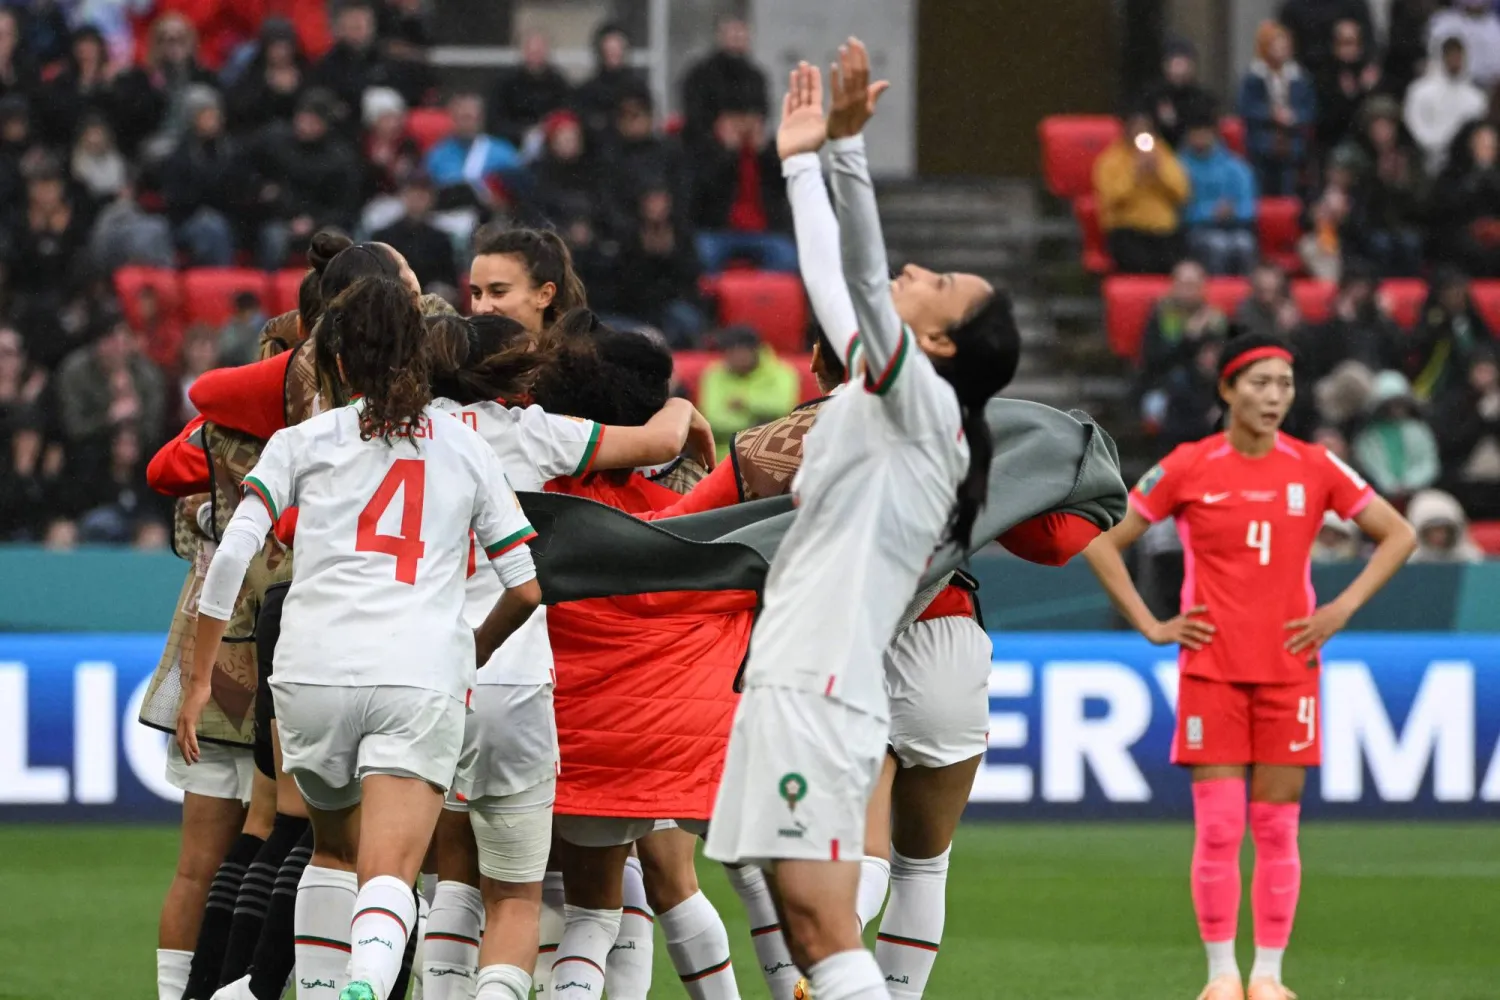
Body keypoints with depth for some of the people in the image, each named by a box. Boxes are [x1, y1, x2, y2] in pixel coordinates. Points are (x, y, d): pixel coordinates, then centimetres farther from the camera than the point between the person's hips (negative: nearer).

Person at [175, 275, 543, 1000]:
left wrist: (198, 679, 8)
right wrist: (473, 652, 32)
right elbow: (527, 586, 13)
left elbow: (231, 556, 1)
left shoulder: (304, 441, 12)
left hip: (313, 670, 1)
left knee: (334, 847, 26)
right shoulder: (466, 450, 16)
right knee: (388, 876, -13)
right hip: (422, 675, -1)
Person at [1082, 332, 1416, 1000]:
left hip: (1290, 669, 1)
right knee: (1218, 828, -4)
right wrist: (1149, 626, -3)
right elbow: (1101, 543, 4)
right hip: (1211, 668, -1)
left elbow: (1398, 535, 11)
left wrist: (1344, 607, 0)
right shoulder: (1187, 469, -2)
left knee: (1276, 828, 2)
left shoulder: (1315, 468, 2)